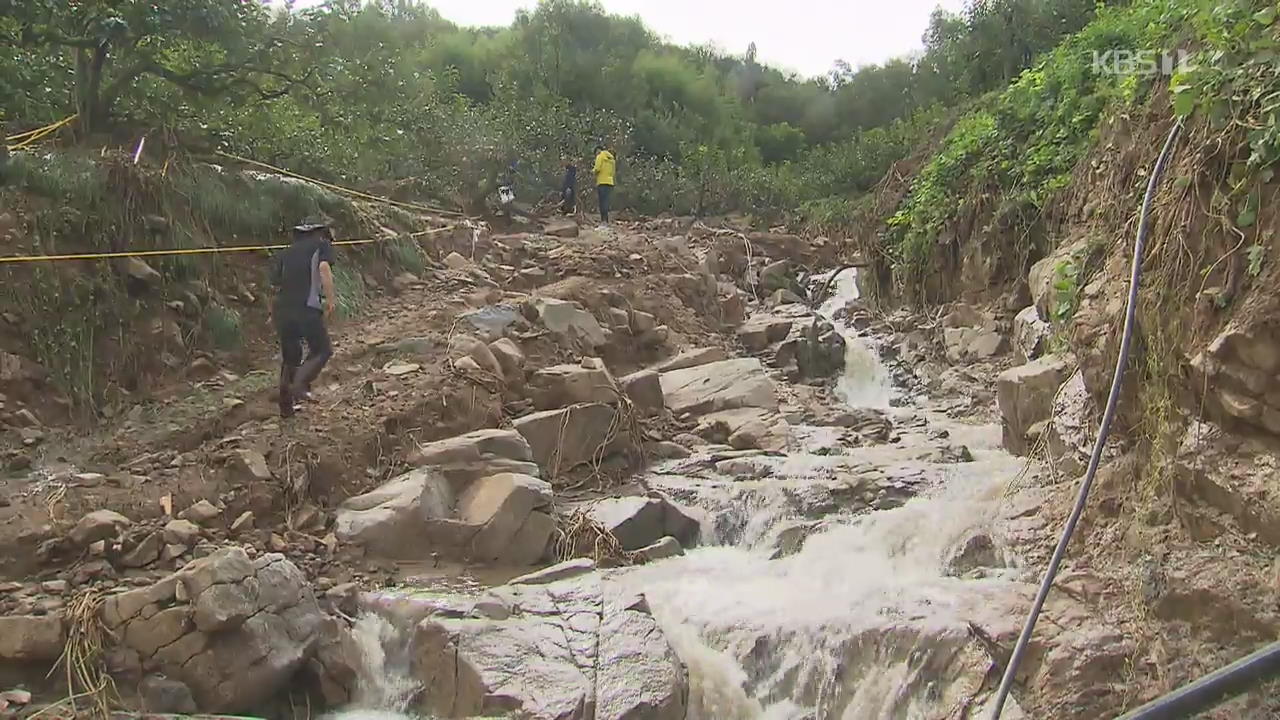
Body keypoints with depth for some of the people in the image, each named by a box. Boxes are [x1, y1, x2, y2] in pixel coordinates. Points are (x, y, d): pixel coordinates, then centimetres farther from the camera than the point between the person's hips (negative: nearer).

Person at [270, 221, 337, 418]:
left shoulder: (286, 252, 23)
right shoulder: (322, 245, 10)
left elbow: (275, 282, 14)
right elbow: (324, 268, -10)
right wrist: (331, 298, -8)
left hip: (282, 308, 5)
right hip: (307, 308, -5)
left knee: (289, 357, 16)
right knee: (321, 350, 10)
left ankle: (286, 406, 20)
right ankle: (299, 384, -12)